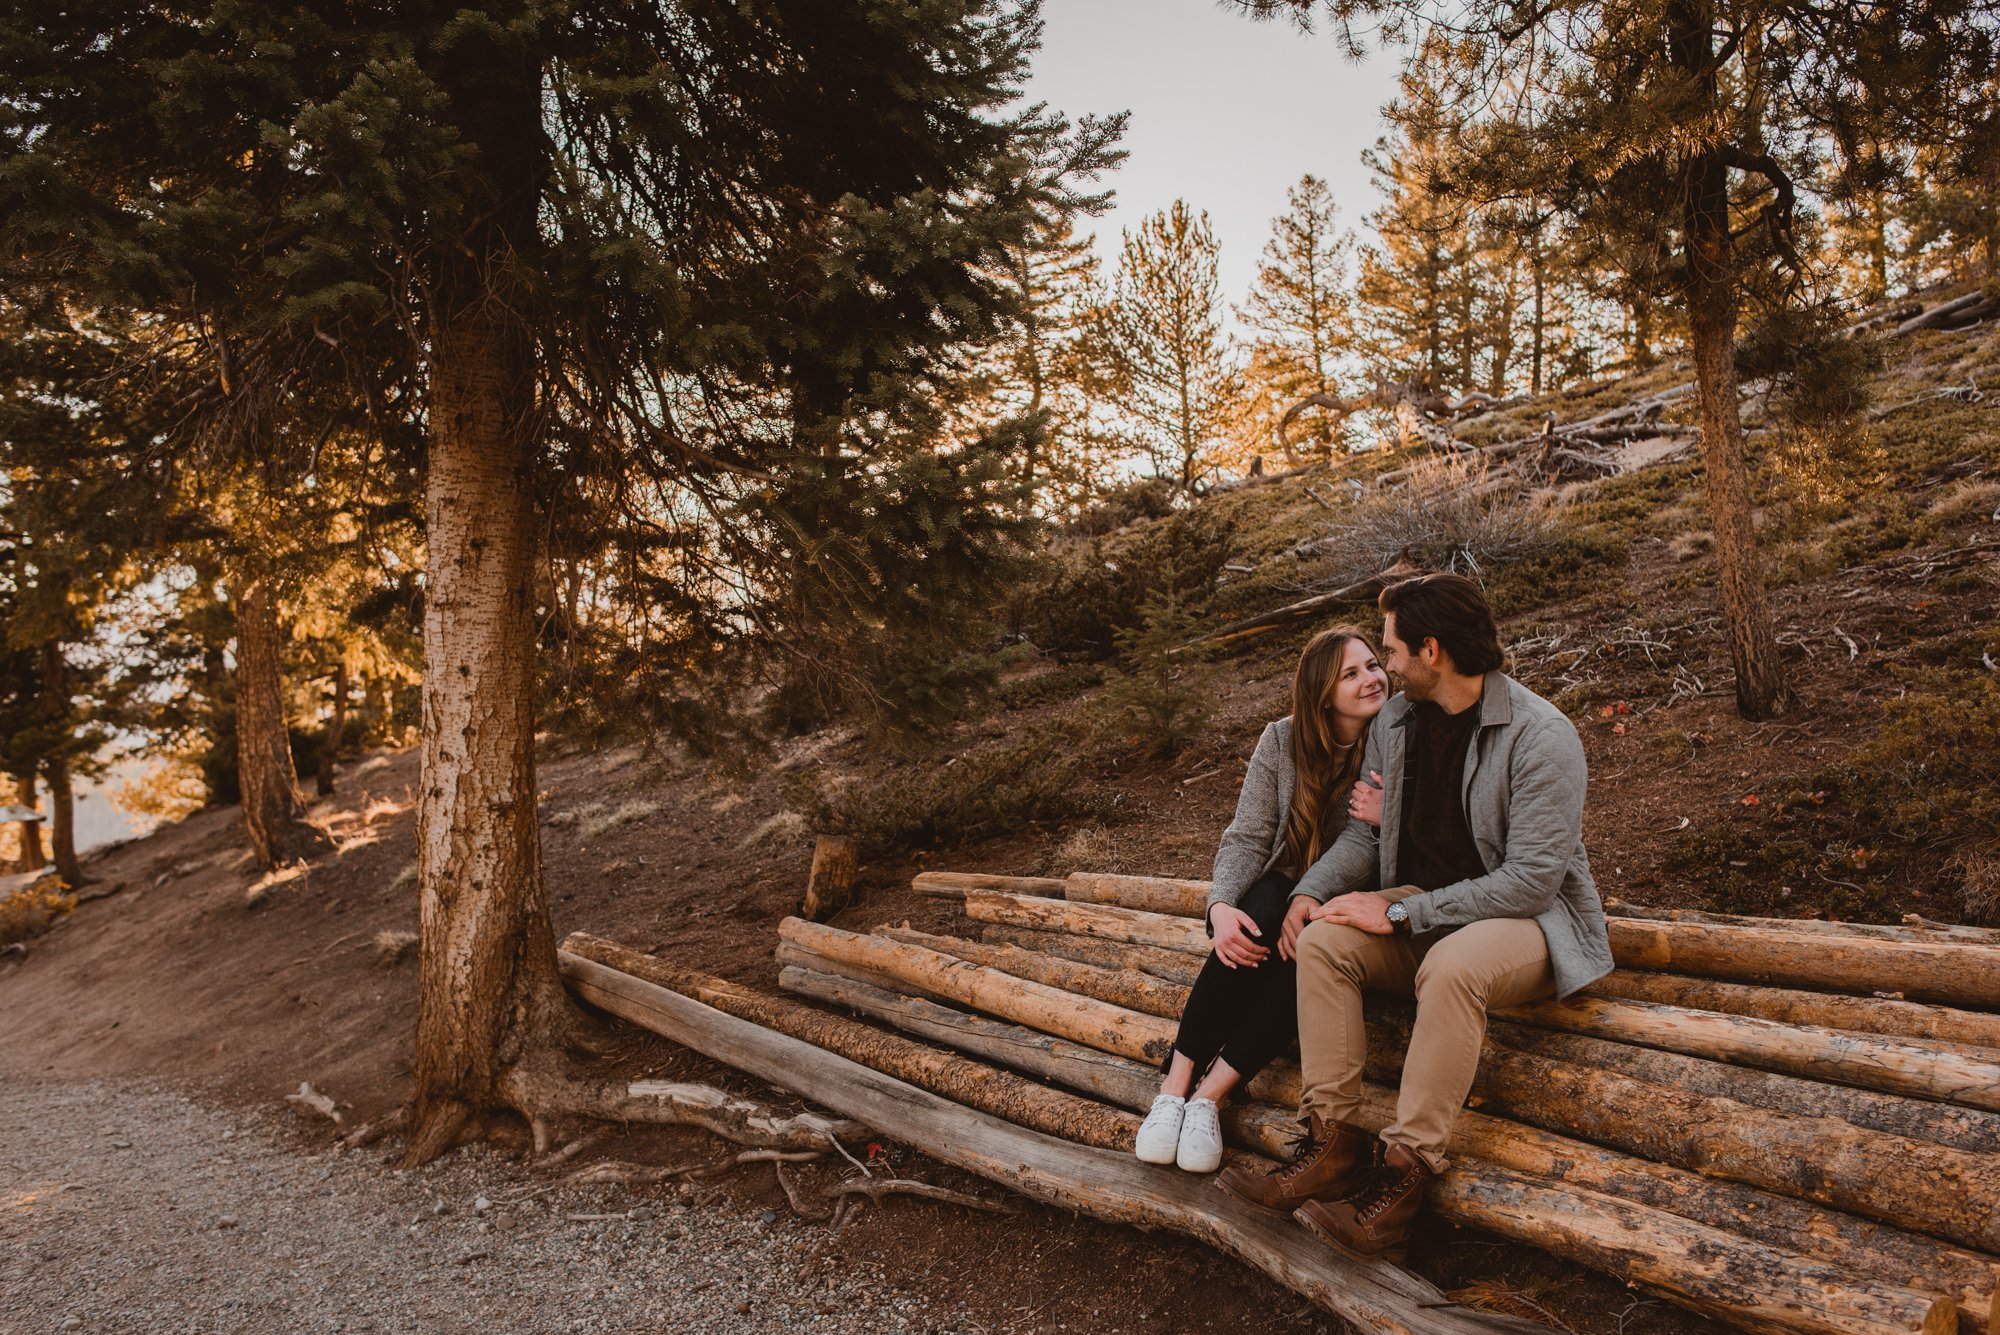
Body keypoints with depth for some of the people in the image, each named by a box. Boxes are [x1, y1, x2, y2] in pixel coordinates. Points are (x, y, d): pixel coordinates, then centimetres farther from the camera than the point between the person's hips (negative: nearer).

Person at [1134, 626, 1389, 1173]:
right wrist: (1221, 906, -25)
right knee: (1253, 927, -33)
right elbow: (1247, 838, -6)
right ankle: (1175, 1086, -26)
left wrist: (1389, 821, -23)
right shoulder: (1283, 741, -3)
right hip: (1284, 891, 1)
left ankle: (1210, 1095, -29)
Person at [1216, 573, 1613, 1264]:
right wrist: (1310, 892, -10)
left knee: (1451, 965, -37)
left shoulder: (1542, 736, -18)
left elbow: (1531, 880, -23)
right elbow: (1365, 832, 10)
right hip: (1424, 913, 7)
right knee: (1323, 940, -18)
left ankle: (1403, 1180, -29)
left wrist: (1402, 910, -23)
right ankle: (1333, 1149, -17)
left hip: (1529, 920, -6)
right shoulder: (1393, 723, 4)